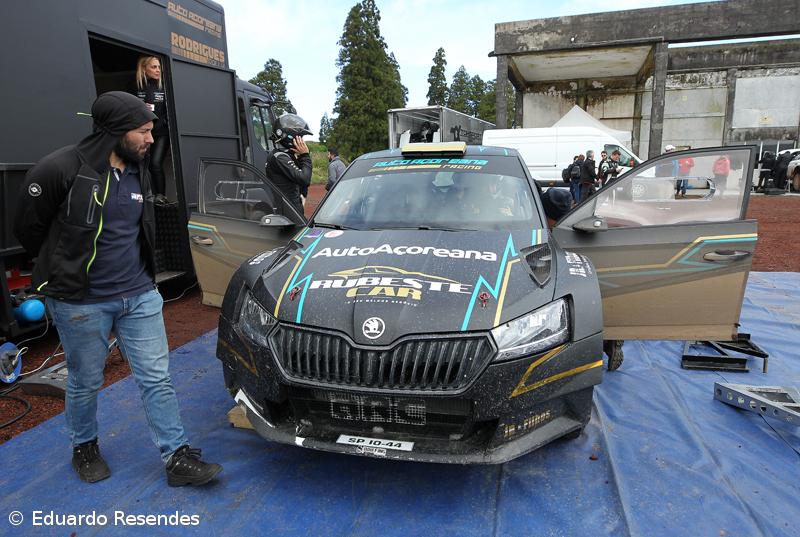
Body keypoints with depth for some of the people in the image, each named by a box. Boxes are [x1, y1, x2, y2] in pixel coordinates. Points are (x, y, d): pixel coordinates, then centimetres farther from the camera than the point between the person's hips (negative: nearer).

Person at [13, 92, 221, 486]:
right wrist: (64, 269, 8)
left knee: (157, 378, 6)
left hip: (139, 295, 5)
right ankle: (84, 448, 40)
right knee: (85, 382, 14)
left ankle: (177, 458, 16)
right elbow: (29, 229, -3)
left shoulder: (139, 172, 6)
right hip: (81, 302, -5)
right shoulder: (62, 169, -15)